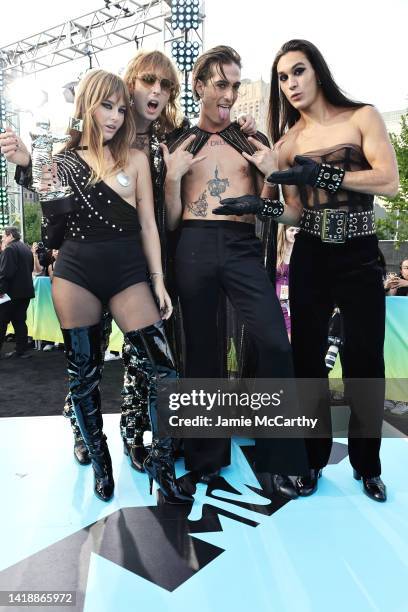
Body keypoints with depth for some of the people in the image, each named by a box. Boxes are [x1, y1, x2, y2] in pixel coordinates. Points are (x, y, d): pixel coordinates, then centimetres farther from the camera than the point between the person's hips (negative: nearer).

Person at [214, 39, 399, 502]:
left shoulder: (362, 117, 0)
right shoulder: (288, 140, 8)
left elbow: (389, 181, -13)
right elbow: (295, 210, 5)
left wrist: (318, 173, -18)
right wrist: (261, 204, -15)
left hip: (359, 256, -2)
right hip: (309, 257, 2)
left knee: (364, 360, 2)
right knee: (307, 356, 4)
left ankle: (366, 463, 22)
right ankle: (313, 457, 22)